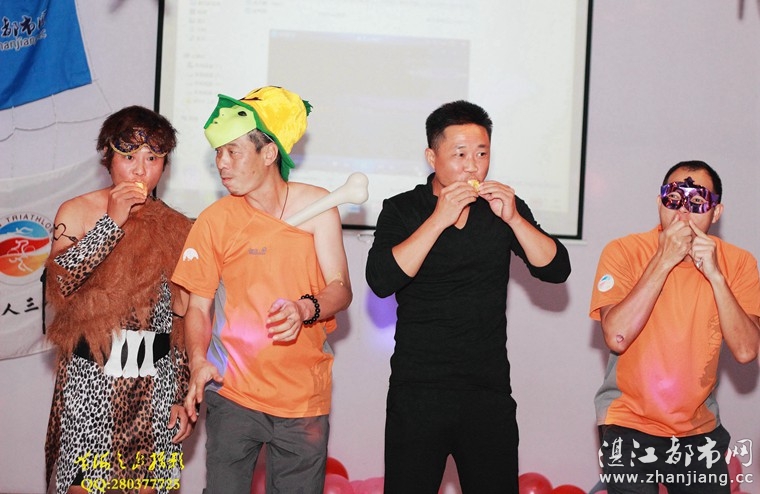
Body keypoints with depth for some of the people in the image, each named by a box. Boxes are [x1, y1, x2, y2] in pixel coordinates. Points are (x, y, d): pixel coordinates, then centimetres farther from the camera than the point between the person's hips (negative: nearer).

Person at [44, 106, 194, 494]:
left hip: (155, 383, 3)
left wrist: (182, 398, 6)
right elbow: (59, 283, -17)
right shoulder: (78, 212, 0)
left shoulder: (175, 229, 7)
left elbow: (185, 319, 9)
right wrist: (112, 222, -16)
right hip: (91, 378, -2)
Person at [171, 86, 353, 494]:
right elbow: (198, 306, 1)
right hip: (233, 392, -1)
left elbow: (341, 289, -2)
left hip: (305, 396, 1)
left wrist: (305, 309, -23)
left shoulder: (317, 206, 0)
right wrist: (198, 361, -18)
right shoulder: (214, 221, -1)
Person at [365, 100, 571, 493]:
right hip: (418, 393, -2)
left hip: (489, 392, 2)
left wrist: (513, 218, -14)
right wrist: (440, 218, -19)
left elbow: (556, 270, -1)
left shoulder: (505, 209, 8)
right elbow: (381, 281, -15)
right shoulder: (402, 210, 0)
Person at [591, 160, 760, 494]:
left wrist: (715, 275, -22)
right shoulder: (624, 252, -11)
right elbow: (616, 338, -24)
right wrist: (664, 261, -24)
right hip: (628, 423, -3)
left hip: (700, 426, 3)